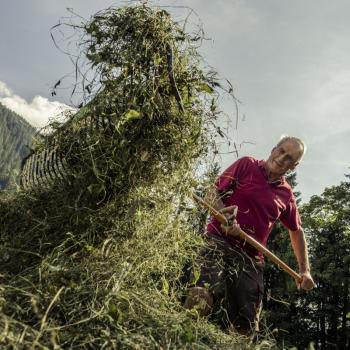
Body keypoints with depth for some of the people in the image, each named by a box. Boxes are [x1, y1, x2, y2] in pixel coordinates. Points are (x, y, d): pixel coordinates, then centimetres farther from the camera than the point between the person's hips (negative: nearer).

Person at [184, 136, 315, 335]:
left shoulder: (287, 195, 15)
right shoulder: (247, 165, 5)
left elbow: (297, 231, 27)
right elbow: (212, 194, 3)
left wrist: (305, 270, 20)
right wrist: (223, 214, -19)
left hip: (252, 260, 4)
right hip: (220, 242, -4)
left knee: (246, 328, -1)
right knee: (203, 298, -30)